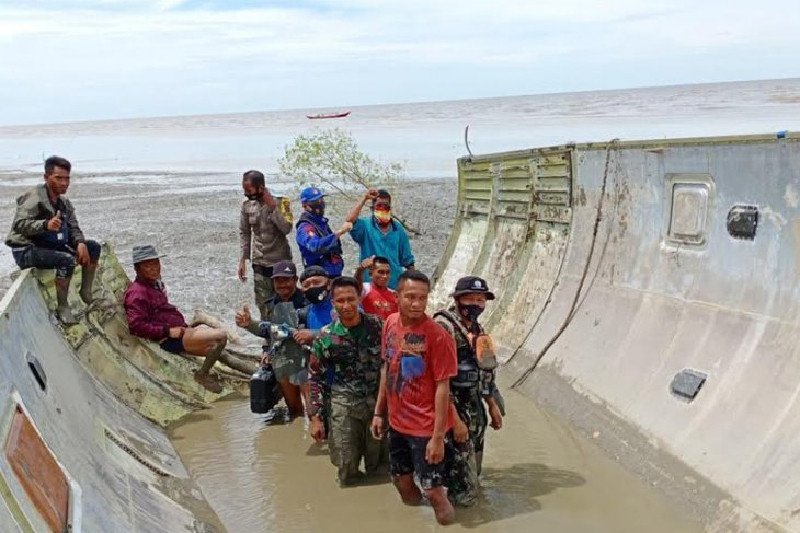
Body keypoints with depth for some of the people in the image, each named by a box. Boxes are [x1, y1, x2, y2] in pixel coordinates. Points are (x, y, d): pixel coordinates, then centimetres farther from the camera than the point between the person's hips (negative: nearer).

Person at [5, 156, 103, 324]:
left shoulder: (64, 203, 11)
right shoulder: (35, 197, -14)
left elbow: (73, 228, 9)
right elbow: (19, 224, -26)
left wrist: (80, 243, -14)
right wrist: (46, 224, -44)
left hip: (53, 246, 8)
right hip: (27, 249, -8)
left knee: (93, 247, -1)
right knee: (67, 260, -33)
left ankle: (86, 293, 10)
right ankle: (62, 307, -18)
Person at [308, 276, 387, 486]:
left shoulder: (377, 325, -3)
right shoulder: (326, 337, -7)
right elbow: (315, 378, -1)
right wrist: (315, 417, -5)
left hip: (379, 401, 2)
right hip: (345, 405, -1)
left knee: (380, 468, 12)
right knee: (347, 473, 4)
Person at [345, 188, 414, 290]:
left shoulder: (398, 229, 9)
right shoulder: (365, 225, 0)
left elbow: (408, 260, 13)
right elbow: (349, 220, -23)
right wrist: (364, 198, -18)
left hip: (395, 284, 3)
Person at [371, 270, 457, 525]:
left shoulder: (437, 335, -21)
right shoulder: (391, 323, -2)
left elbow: (442, 387, -18)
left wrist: (438, 436, -18)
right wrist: (379, 412, 12)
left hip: (426, 427, -6)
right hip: (397, 422, 6)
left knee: (432, 490, -1)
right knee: (401, 481, 20)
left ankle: (446, 518, 26)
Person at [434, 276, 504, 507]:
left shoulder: (476, 329, 9)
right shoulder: (444, 327, -19)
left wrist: (493, 406, 17)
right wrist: (455, 419, -23)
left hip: (475, 406, 8)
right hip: (453, 408, -8)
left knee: (474, 462, 20)